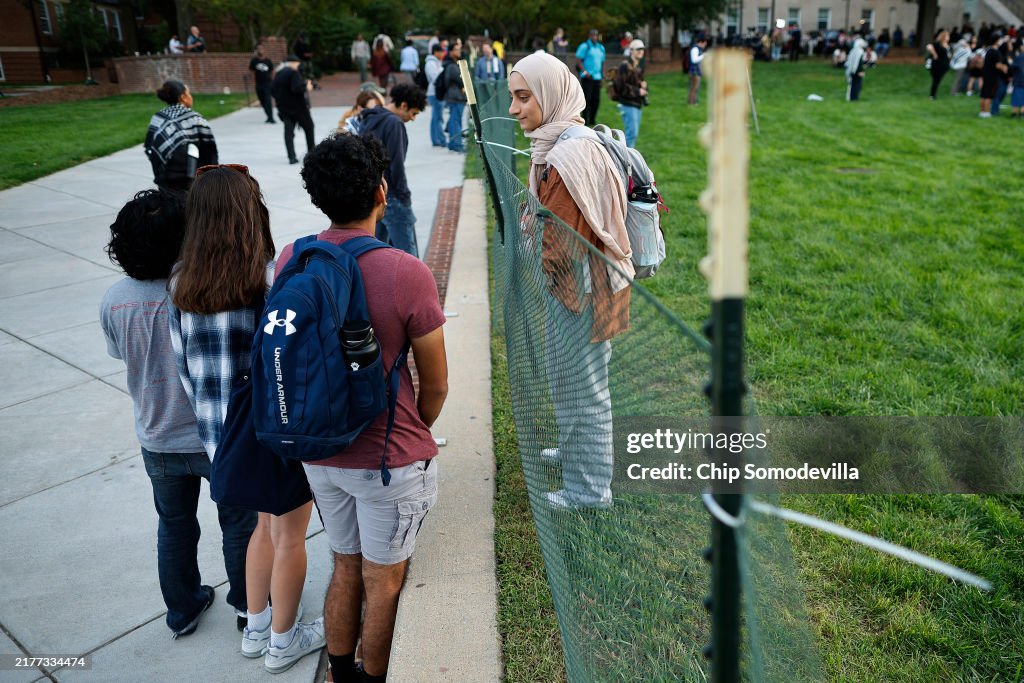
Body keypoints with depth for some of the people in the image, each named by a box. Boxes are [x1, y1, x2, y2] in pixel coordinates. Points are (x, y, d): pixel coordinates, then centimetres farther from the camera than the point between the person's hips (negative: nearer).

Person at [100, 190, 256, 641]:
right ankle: (247, 606, 37)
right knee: (239, 524, 19)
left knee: (174, 526, 25)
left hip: (158, 441, 4)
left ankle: (182, 611, 43)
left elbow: (122, 355, 4)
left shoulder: (113, 301, -13)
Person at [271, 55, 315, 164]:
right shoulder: (293, 73, -13)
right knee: (309, 127, 13)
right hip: (297, 106, -6)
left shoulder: (278, 74, 9)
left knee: (289, 131, 4)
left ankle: (291, 157, -5)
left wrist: (280, 98, 18)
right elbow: (296, 88, -24)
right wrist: (306, 87, -8)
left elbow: (272, 90, 8)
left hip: (283, 107, 6)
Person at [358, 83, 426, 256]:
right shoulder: (394, 123, -14)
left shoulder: (367, 120, 14)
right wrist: (404, 196, -9)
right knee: (407, 254, -8)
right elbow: (396, 164, -17)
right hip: (390, 196, -9)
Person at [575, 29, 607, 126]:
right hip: (587, 78, -6)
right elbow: (578, 60, -8)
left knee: (596, 99, 6)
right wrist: (585, 72, -17)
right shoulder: (584, 46, -2)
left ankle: (592, 120, 16)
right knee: (587, 99, -7)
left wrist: (602, 74, 14)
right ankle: (585, 120, -2)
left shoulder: (601, 48, 17)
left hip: (597, 77, 6)